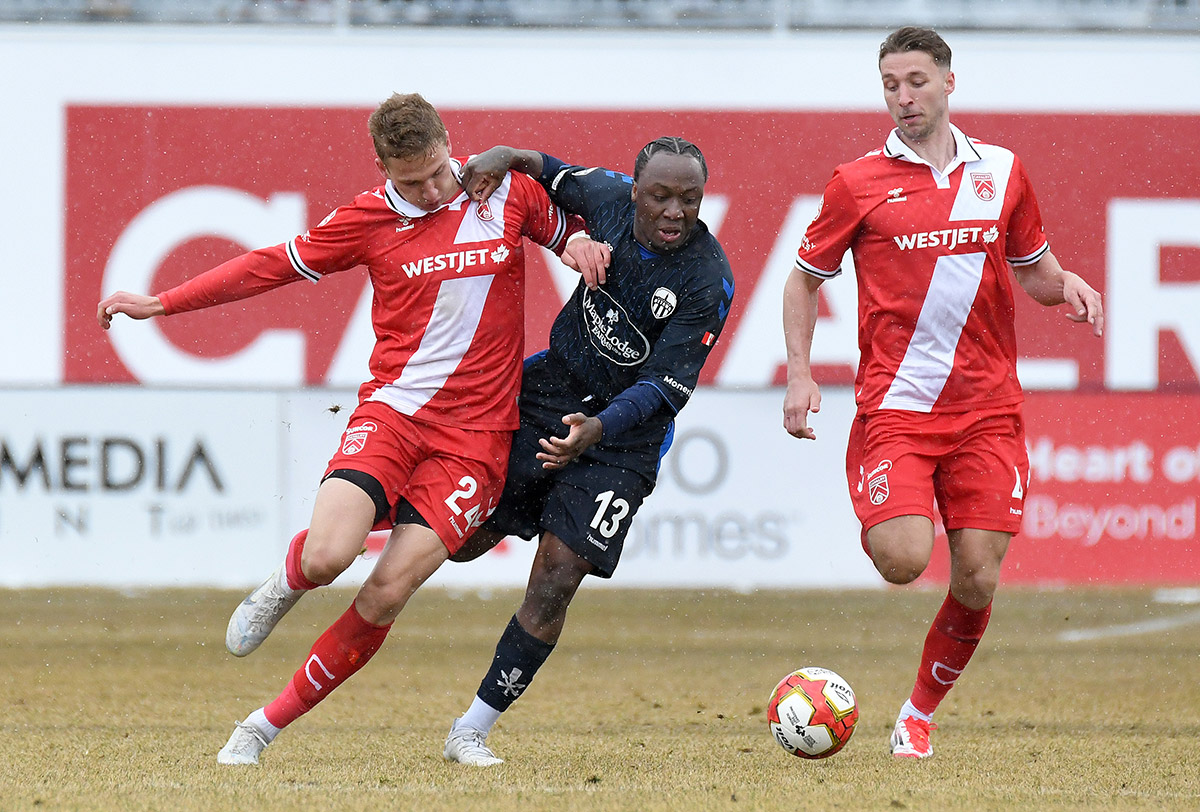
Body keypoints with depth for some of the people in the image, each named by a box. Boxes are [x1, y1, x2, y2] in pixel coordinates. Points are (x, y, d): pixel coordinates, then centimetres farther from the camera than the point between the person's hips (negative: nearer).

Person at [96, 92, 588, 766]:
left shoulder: (509, 191, 3)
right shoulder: (370, 217, 2)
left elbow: (574, 229, 21)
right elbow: (271, 266, 11)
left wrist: (579, 244, -4)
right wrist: (161, 303, 12)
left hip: (475, 434, 0)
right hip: (392, 409, 0)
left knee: (387, 593, -13)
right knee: (325, 557, -24)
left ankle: (269, 724, 1)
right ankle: (286, 585, 16)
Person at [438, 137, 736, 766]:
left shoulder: (708, 281, -20)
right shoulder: (610, 199, -10)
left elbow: (667, 388, -23)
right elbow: (546, 171, 10)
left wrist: (599, 428, -38)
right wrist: (500, 160, -11)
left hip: (624, 436, -3)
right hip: (553, 387, 3)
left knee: (555, 581, -10)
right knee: (462, 541, 2)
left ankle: (472, 731, 1)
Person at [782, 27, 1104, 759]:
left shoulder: (1001, 172, 9)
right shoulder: (859, 184, 1)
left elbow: (1035, 270, 22)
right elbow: (805, 278, 10)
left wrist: (1069, 285, -2)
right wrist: (800, 374, -2)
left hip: (987, 409, 3)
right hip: (894, 404, -2)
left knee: (977, 579, -3)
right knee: (903, 562, -20)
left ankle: (921, 713, 17)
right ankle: (877, 523, 17)